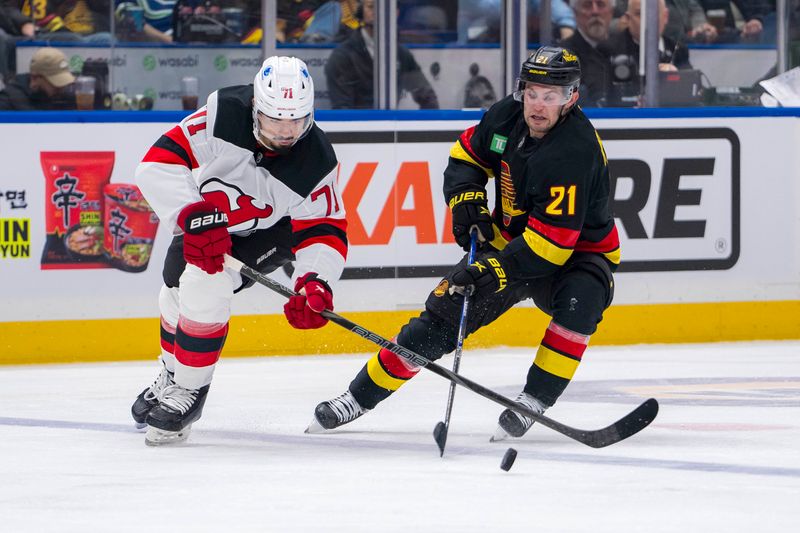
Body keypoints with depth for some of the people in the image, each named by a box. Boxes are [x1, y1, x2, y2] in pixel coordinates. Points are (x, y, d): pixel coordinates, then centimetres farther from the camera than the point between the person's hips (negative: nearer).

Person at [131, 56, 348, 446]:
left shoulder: (316, 162, -30)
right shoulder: (223, 115, -33)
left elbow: (323, 231, -24)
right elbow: (158, 163, -35)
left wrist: (314, 281, -42)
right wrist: (193, 216, -45)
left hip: (264, 232, -3)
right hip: (204, 215, 3)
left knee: (205, 285, -25)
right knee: (175, 292, 14)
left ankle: (189, 391, -8)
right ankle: (171, 375, 45)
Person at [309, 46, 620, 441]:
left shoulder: (576, 151, -31)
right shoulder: (507, 116, -11)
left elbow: (552, 241, -35)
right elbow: (467, 153, 10)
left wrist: (498, 271, -41)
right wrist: (466, 198, -9)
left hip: (578, 252, -5)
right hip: (510, 242, 5)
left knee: (578, 302, -37)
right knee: (443, 313, -3)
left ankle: (534, 402, -26)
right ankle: (359, 396, 7)